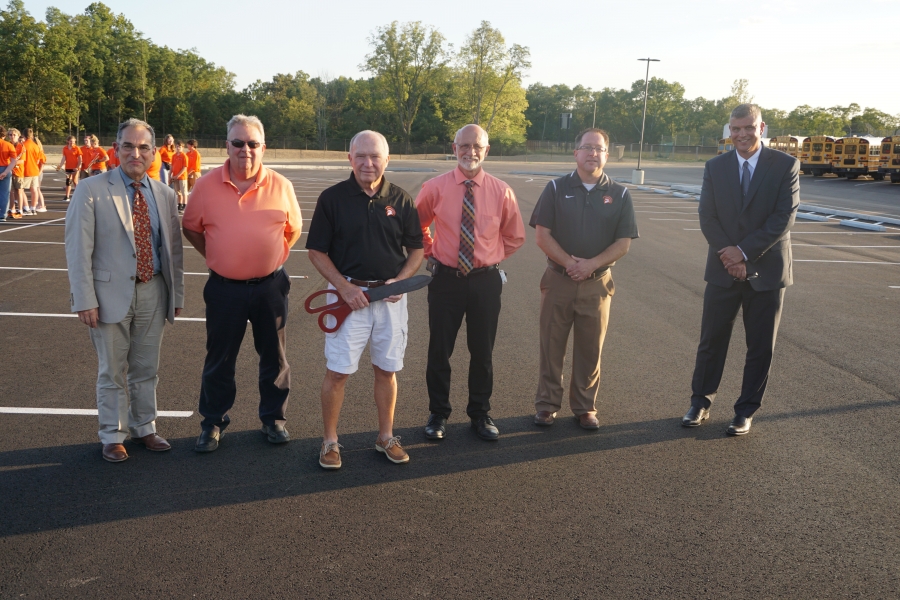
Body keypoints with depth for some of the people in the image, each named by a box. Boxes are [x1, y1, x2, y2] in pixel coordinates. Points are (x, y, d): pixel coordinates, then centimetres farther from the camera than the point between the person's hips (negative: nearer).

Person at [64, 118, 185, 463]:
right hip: (111, 293, -4)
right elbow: (78, 250, -9)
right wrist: (85, 300, -13)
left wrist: (177, 293, 10)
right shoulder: (91, 191, -6)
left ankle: (144, 428, 32)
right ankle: (112, 436, 23)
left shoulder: (164, 195, 7)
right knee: (112, 372, 8)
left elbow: (173, 249, 11)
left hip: (153, 293, 4)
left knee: (146, 369, 15)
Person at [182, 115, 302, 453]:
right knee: (219, 359, 10)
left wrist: (273, 258, 6)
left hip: (270, 285, 1)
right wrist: (215, 257, 4)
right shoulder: (207, 185, -4)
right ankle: (213, 423, 25)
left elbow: (293, 229, 9)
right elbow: (190, 227, 8)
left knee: (274, 356, 12)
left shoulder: (281, 186, -4)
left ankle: (273, 418, 28)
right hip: (225, 288, 0)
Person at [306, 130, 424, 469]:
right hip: (348, 294, -2)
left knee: (386, 370, 11)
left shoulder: (400, 200, 3)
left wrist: (400, 280, -8)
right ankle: (330, 441, 15)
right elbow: (317, 252, -1)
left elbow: (416, 249, 9)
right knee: (337, 372, -1)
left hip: (390, 297, 2)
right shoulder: (333, 198, -4)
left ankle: (386, 437, 26)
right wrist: (344, 287, -12)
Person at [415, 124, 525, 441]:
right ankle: (438, 415, 25)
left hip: (486, 281, 1)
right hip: (446, 279, -1)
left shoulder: (501, 191, -3)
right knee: (439, 350, 8)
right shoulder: (434, 188, -5)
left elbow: (514, 237, 11)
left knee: (482, 351, 12)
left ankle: (480, 414, 29)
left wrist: (492, 259, 8)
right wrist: (431, 254, 8)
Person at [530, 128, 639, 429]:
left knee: (590, 349, 8)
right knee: (551, 346, 5)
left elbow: (624, 243, -1)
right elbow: (542, 234, -4)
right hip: (558, 280, 0)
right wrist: (569, 262, -16)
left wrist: (591, 264, -15)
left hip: (597, 283, 1)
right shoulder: (557, 189, 2)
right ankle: (546, 405, 17)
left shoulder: (619, 195, 3)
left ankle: (585, 407, 21)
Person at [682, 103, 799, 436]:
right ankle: (700, 403, 22)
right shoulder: (715, 167, 3)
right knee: (711, 341, 7)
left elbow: (784, 217, -11)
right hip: (724, 269, 2)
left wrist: (745, 252, -17)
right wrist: (731, 258, -13)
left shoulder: (786, 165, -4)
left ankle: (746, 411, 20)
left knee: (760, 346, 6)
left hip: (766, 270, -1)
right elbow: (707, 218, -1)